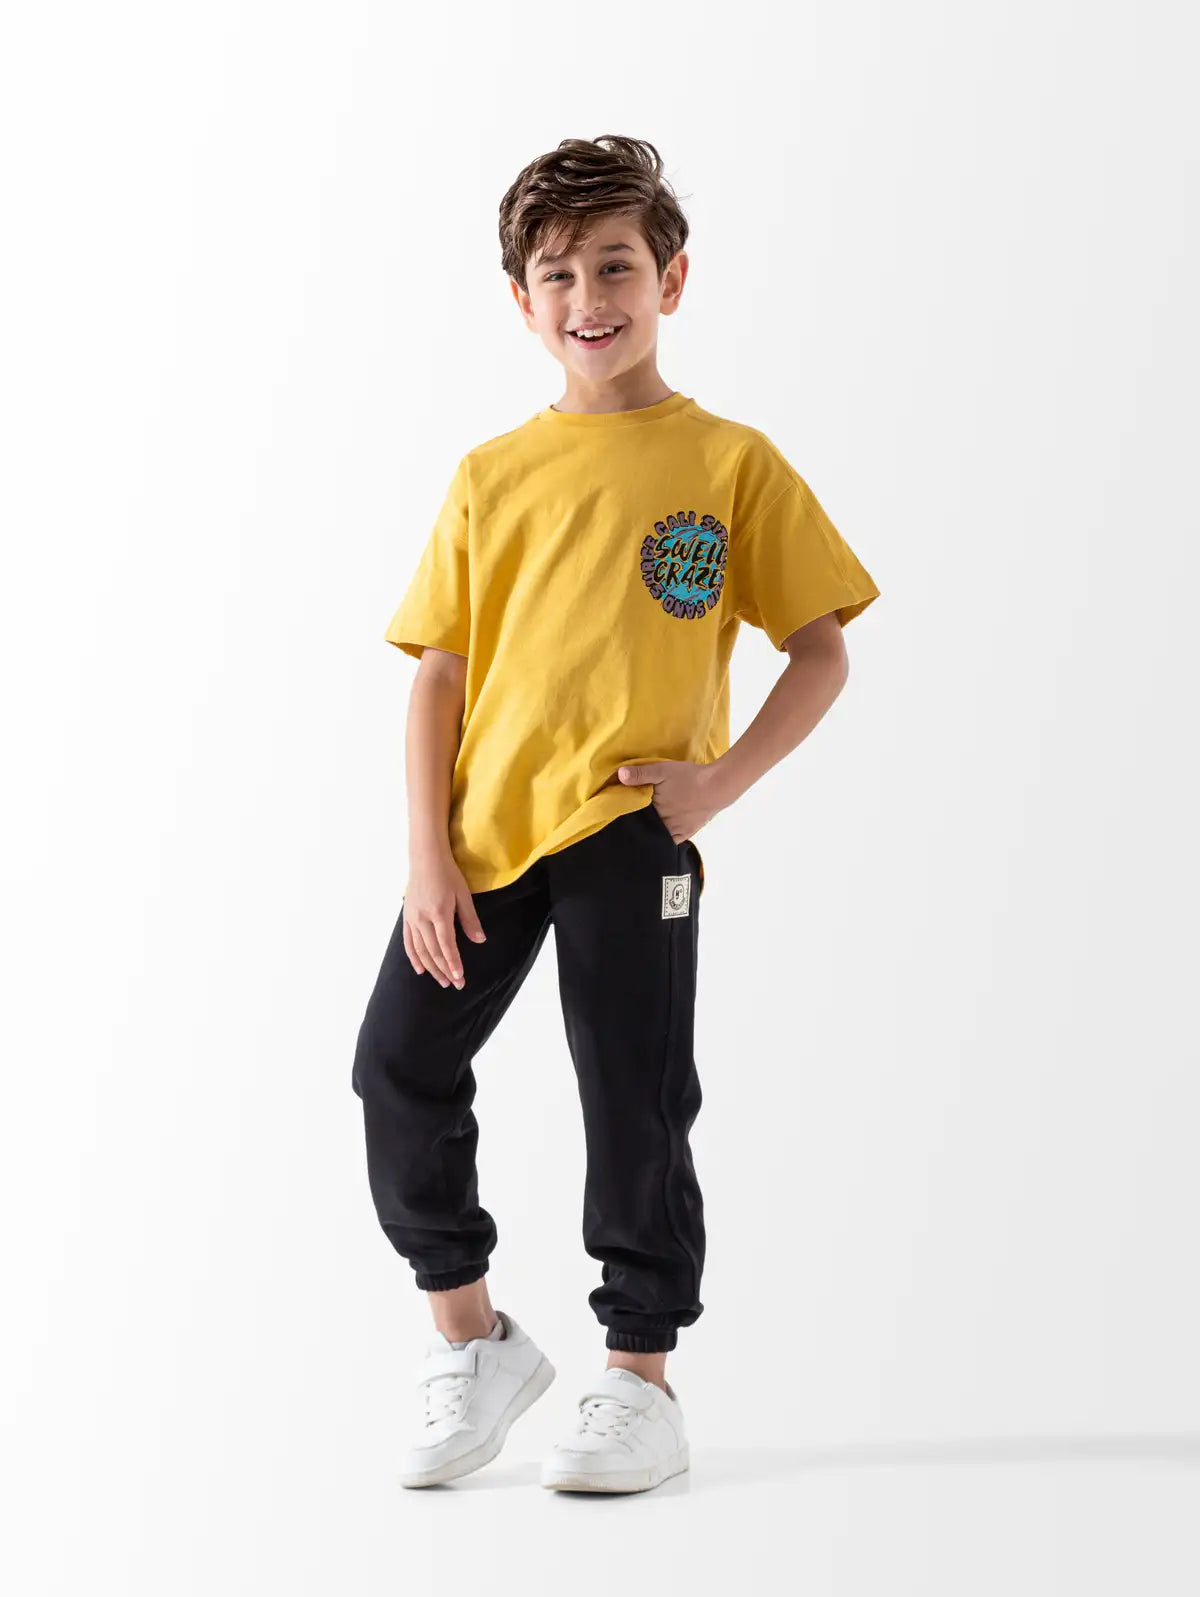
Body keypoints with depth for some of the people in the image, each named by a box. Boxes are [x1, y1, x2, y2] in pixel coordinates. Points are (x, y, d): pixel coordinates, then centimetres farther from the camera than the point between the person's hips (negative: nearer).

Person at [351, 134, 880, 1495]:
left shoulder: (731, 463, 1)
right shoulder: (494, 475, 9)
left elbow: (821, 652, 3)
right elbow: (437, 674, 7)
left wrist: (723, 781, -10)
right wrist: (426, 857, -2)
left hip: (630, 829, -4)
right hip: (482, 825, 4)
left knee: (634, 1104, 0)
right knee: (399, 1064, 2)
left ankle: (640, 1386, 16)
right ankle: (473, 1342, 20)